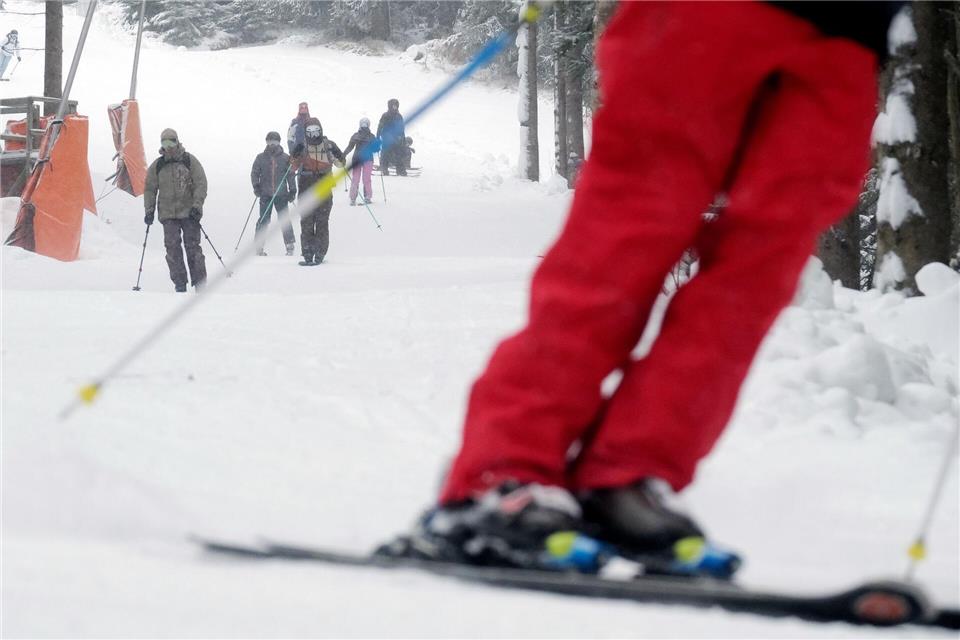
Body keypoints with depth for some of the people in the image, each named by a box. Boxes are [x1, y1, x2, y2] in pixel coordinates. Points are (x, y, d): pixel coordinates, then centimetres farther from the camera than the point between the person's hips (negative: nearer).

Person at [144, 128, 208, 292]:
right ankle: (179, 283, -5)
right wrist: (149, 211, 5)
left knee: (192, 246, -6)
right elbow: (149, 189, 15)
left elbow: (201, 184, -1)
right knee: (172, 247, -7)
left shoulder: (189, 161, 2)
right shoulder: (157, 166, 9)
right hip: (168, 214, 2)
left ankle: (200, 282, -2)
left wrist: (197, 205, -12)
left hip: (189, 211, -2)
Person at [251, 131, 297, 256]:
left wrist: (292, 190, 6)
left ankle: (290, 245, 9)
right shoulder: (261, 158, 5)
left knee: (284, 220, -1)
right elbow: (254, 173, 9)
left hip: (281, 194, 0)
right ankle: (259, 247, 2)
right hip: (265, 194, 0)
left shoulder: (285, 158, 5)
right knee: (264, 220, -3)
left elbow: (291, 175, 10)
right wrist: (256, 186, -5)